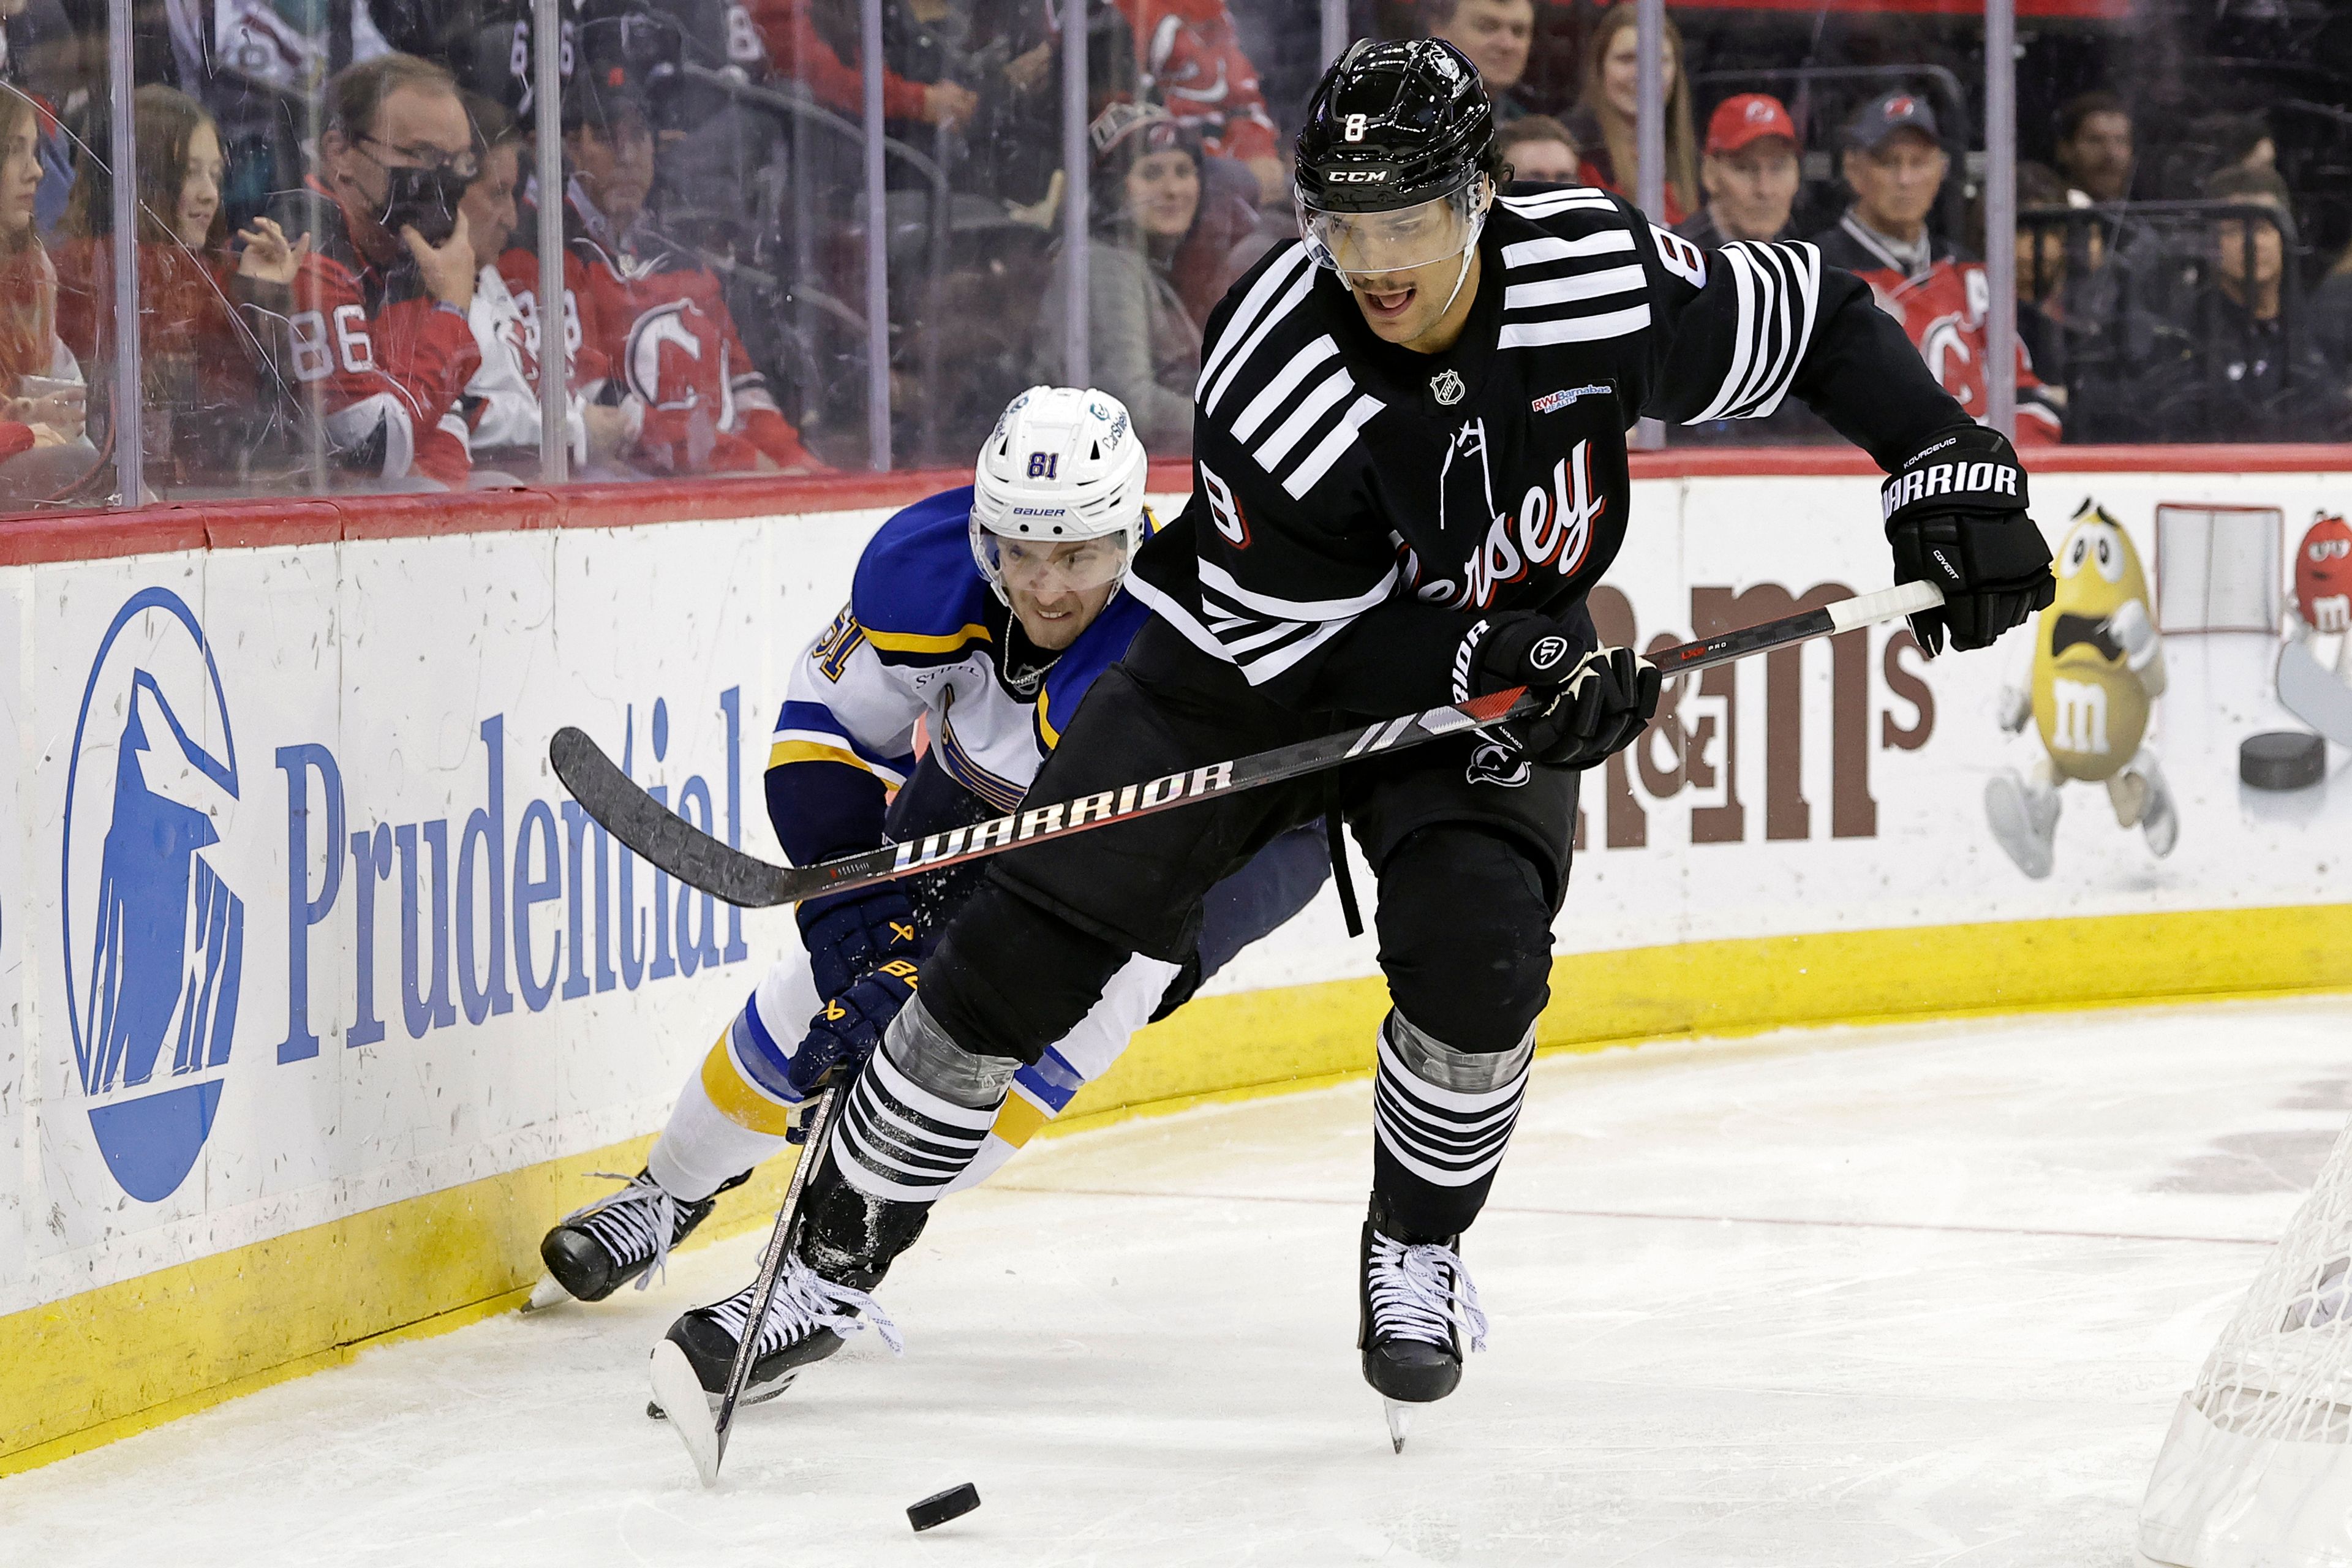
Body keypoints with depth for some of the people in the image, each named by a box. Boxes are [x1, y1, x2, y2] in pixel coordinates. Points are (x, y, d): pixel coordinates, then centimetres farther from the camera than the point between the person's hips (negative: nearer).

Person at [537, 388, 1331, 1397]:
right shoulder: (927, 568, -26)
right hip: (980, 797, 5)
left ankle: (831, 1263, -23)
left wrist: (923, 978, -47)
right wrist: (849, 887, -24)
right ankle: (670, 1193, 30)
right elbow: (827, 727, -11)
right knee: (832, 966, 1)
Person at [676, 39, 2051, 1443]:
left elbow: (1819, 322, -8)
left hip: (1501, 660, 1)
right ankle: (835, 1250, 9)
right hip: (1263, 658, -1)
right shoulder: (1273, 369, -31)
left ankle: (1416, 1251, 4)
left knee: (1475, 955, -25)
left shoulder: (1605, 275, -25)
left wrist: (1949, 469, -15)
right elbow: (1289, 638, -23)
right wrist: (1502, 674, -34)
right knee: (1025, 944, -9)